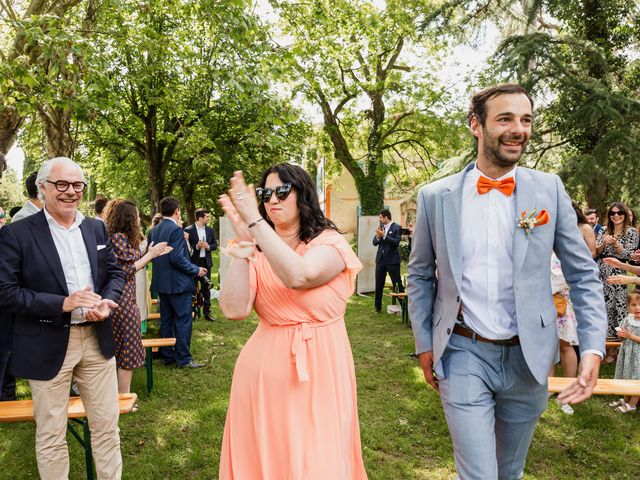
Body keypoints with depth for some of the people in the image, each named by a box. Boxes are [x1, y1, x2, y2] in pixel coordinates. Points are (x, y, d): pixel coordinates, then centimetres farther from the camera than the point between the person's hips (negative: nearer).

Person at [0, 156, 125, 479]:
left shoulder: (96, 228, 7)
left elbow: (115, 272, 12)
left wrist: (106, 303, -9)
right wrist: (63, 304, -20)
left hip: (97, 339, 4)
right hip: (48, 346, -4)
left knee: (107, 424, 14)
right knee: (51, 435, 10)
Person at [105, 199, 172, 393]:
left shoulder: (124, 237, 13)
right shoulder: (118, 237, -15)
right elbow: (126, 271, -17)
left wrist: (153, 254, 11)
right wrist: (149, 255, -12)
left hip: (126, 297, 10)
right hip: (123, 299, -10)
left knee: (120, 350, 16)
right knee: (128, 350, -2)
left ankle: (122, 396, 26)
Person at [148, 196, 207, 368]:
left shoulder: (154, 230, 8)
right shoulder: (176, 230, -17)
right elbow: (177, 258, -22)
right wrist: (196, 270, -13)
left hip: (161, 283, 8)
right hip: (178, 283, -8)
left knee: (166, 320, 14)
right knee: (183, 320, -1)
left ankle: (168, 356, 21)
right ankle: (183, 358, 3)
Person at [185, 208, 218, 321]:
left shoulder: (210, 230, 6)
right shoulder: (188, 230, -9)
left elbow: (215, 244, 11)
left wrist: (208, 247, -9)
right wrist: (197, 246, -22)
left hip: (206, 262, 4)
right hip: (193, 263, -4)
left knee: (206, 288, 10)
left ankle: (207, 312, 17)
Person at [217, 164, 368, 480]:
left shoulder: (329, 242, -5)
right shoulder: (257, 252, 5)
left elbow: (299, 276, -27)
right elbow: (234, 309, -9)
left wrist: (253, 219, -25)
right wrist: (240, 250, -18)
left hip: (317, 370, -3)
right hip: (264, 371, 4)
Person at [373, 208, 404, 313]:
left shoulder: (397, 228, -6)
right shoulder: (381, 227, 10)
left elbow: (396, 242, -18)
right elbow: (374, 242, 9)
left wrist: (383, 235, -21)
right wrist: (378, 236, -11)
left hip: (392, 260, -6)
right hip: (380, 259, 6)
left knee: (397, 283, 0)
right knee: (378, 284, 9)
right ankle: (378, 307, 17)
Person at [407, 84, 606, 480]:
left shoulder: (549, 189, -2)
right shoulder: (435, 196, -4)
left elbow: (583, 274, 2)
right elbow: (420, 275, 6)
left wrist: (593, 347, -8)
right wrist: (424, 344, 6)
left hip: (527, 357, 2)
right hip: (463, 355, -2)